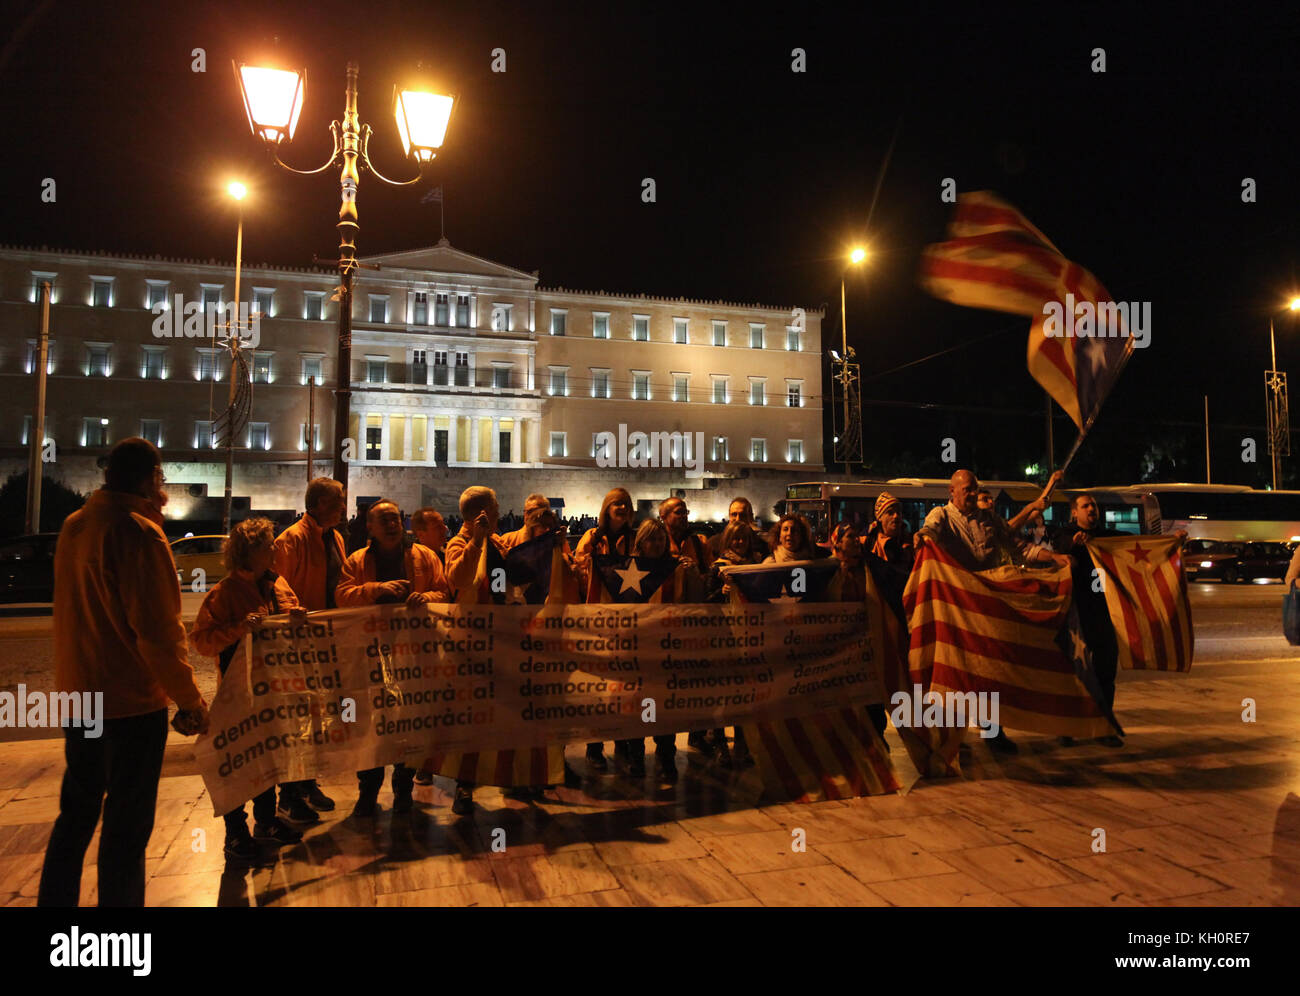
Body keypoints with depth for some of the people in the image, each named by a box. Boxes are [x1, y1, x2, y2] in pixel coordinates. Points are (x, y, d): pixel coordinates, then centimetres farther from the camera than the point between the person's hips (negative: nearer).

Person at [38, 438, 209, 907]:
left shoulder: (74, 525, 6)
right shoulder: (138, 532, -18)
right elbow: (159, 630, -22)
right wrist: (191, 700, -15)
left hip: (79, 697, 8)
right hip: (131, 704, -8)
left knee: (76, 814, 20)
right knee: (127, 826, 4)